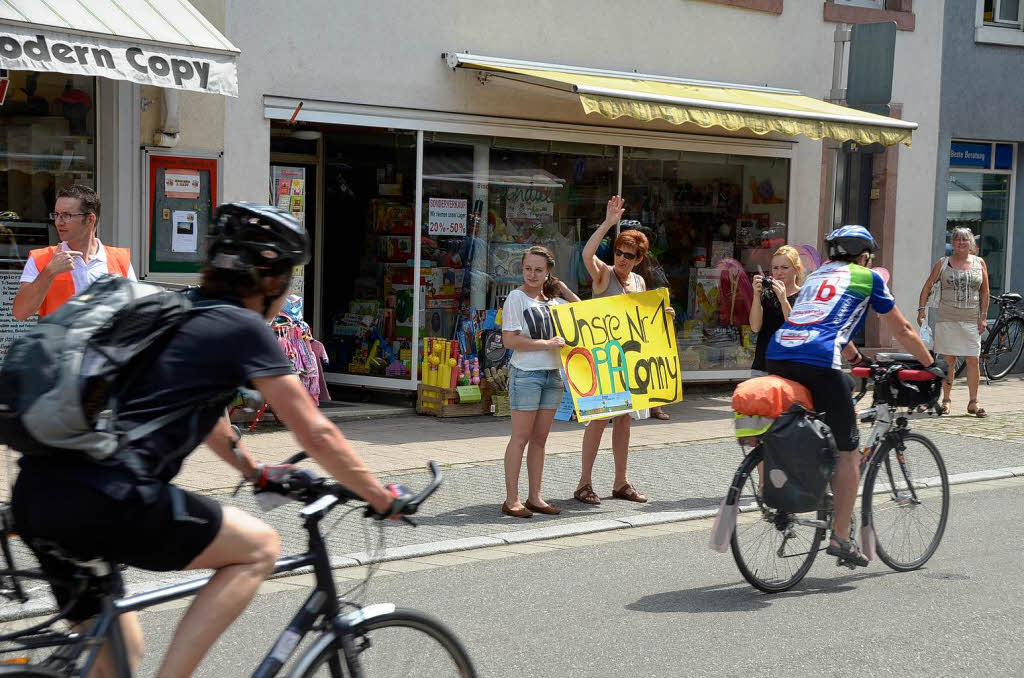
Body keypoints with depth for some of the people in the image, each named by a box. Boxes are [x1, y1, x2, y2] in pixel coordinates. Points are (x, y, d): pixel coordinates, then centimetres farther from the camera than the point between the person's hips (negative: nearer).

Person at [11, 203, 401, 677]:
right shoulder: (244, 328, 1)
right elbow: (316, 435, 4)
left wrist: (258, 473, 53)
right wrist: (384, 500, 17)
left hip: (33, 495, 9)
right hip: (102, 499, -9)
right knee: (259, 546, 7)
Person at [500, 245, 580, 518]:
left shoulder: (553, 299, 12)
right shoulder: (516, 298, -6)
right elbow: (509, 340, -12)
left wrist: (564, 290, 8)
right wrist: (547, 344, -16)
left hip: (553, 374, 6)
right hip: (526, 373, -6)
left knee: (540, 439, 9)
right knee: (521, 437, -5)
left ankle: (534, 497, 14)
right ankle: (511, 500, -2)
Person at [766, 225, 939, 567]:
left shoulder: (816, 275, 31)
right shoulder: (868, 277, 16)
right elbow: (902, 330, 23)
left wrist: (856, 358, 60)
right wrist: (930, 364, 35)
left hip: (777, 356, 6)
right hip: (818, 362, -6)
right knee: (847, 450, 3)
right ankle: (841, 537, 2)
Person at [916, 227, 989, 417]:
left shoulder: (979, 263, 8)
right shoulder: (942, 264, 4)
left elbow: (985, 292, 9)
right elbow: (927, 287, 8)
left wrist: (983, 316, 2)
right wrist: (922, 310, -2)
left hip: (971, 320, 1)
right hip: (947, 319, -1)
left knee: (974, 360, -3)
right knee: (948, 361, 2)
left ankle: (973, 403, 6)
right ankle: (946, 400, 12)